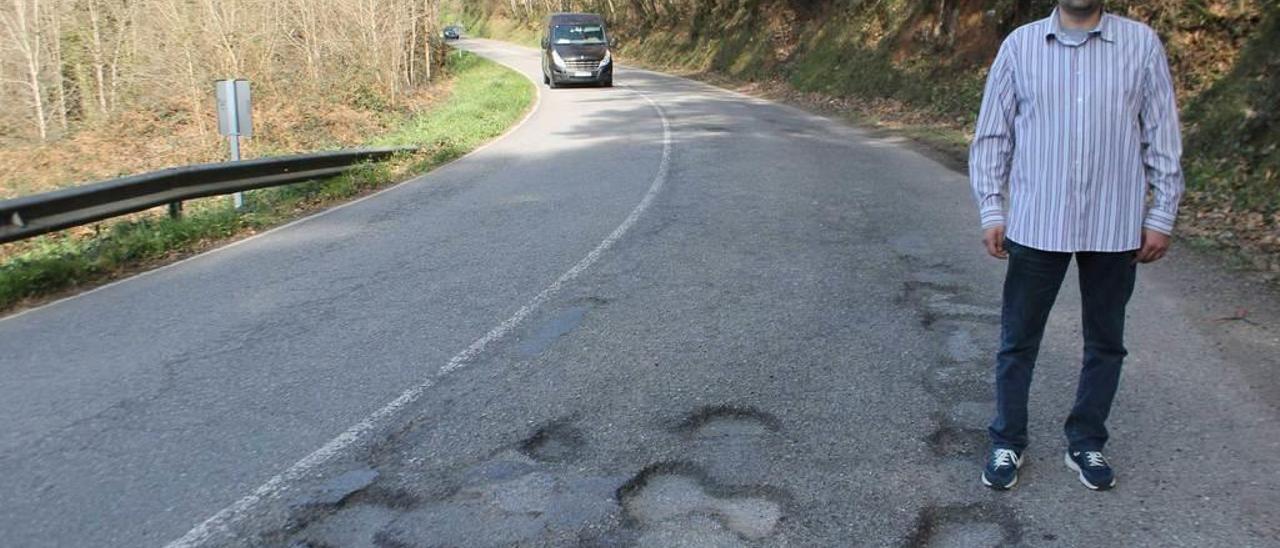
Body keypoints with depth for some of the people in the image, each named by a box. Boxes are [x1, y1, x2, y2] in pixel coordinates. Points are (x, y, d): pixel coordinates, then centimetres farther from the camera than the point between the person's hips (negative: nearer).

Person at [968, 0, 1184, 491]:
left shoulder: (1142, 44, 1)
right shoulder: (1020, 45, 1)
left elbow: (1162, 137, 4)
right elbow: (992, 134, 3)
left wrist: (1161, 216, 1)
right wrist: (992, 211, -1)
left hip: (1115, 228, 1)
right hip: (1036, 225, -1)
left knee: (1106, 342, 13)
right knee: (1018, 340, 8)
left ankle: (1086, 444, 30)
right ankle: (1007, 444, 24)